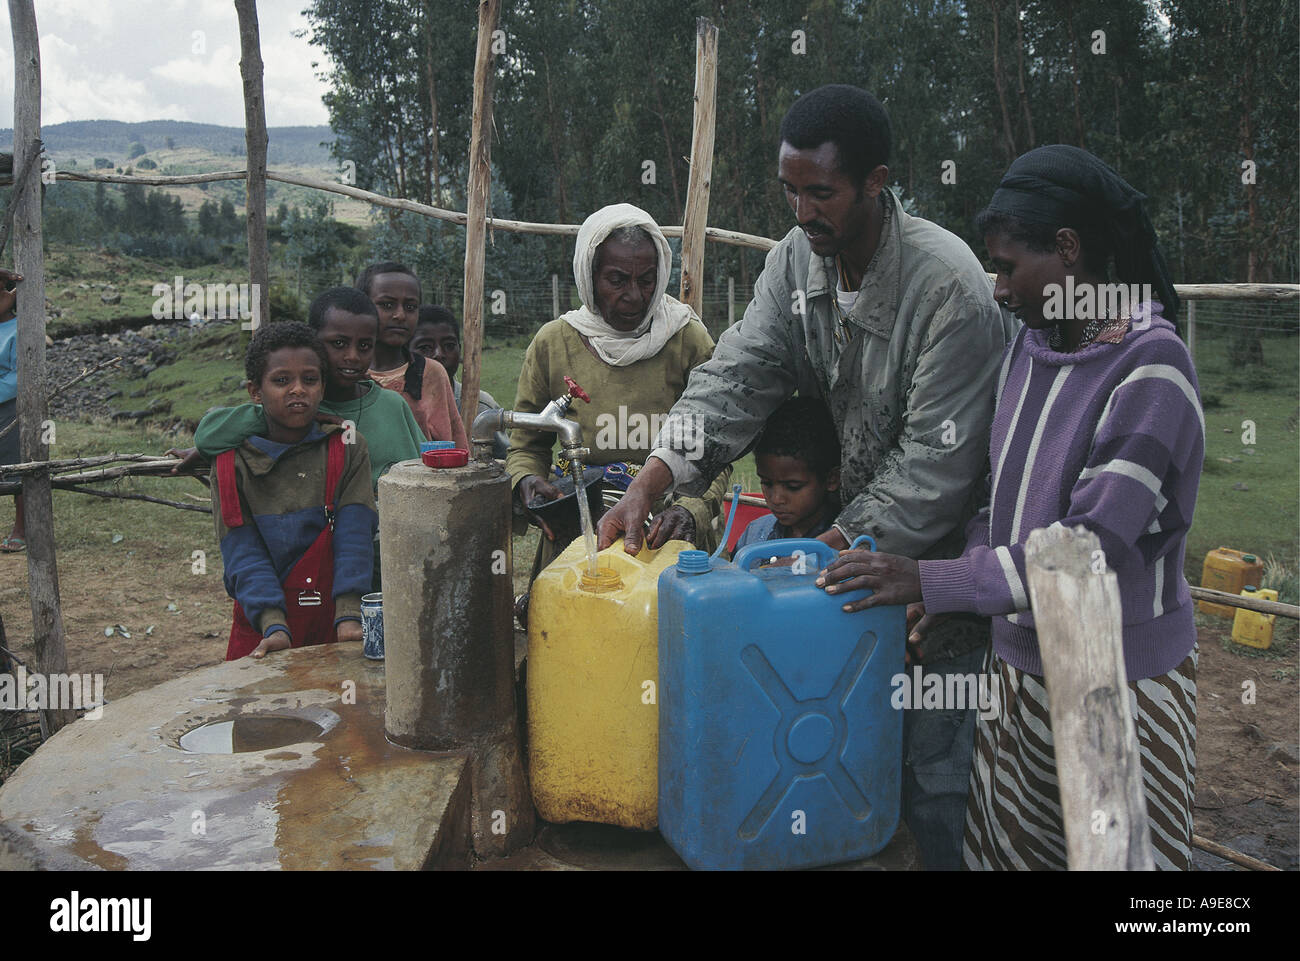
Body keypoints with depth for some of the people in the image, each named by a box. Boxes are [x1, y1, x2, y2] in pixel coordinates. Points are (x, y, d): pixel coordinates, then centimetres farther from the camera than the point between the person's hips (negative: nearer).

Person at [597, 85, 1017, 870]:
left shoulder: (951, 290, -24)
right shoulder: (798, 259, -3)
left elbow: (935, 467, -23)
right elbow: (737, 376, -9)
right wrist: (650, 483, -22)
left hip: (937, 558, -6)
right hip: (851, 524, 6)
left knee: (934, 771, 4)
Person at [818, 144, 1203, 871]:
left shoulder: (1153, 369, -19)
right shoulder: (1030, 350, 3)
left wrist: (934, 582, -24)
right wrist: (957, 601, 0)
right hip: (1021, 658, 6)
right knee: (1003, 849, 17)